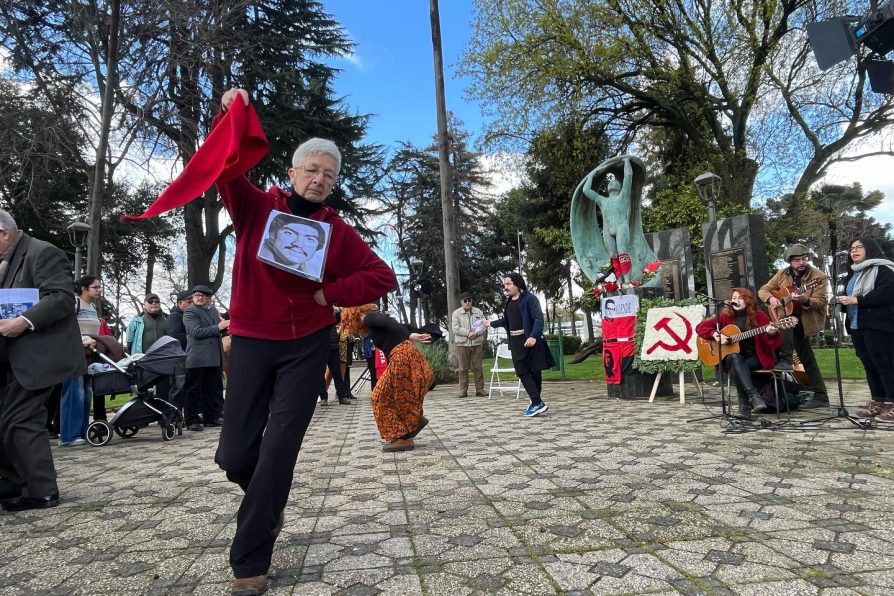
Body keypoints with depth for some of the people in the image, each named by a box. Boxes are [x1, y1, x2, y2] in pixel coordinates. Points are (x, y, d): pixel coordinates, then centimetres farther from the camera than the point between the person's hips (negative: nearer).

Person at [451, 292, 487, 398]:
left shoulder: (478, 312, 9)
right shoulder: (456, 313, 3)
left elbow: (484, 324, 3)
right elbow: (456, 328, -6)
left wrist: (476, 333, -13)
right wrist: (468, 333, -14)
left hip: (476, 344, 2)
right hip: (462, 344, -1)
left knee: (478, 368, 4)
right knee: (463, 369, 2)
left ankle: (480, 390, 10)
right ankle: (463, 391, 8)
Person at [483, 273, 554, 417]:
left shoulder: (529, 298, -8)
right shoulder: (508, 302, 16)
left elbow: (539, 318, -16)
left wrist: (534, 336, -27)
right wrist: (491, 323, 36)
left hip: (529, 340, -7)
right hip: (516, 342, 7)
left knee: (534, 371, 0)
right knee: (522, 372, -1)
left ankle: (536, 402, 5)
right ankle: (537, 403, 2)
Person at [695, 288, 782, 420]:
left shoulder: (759, 316, 0)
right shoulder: (725, 316, 4)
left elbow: (775, 342, -6)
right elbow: (700, 327, 2)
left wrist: (772, 333, -29)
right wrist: (716, 335, -15)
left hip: (756, 358, -1)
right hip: (733, 358, 2)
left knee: (736, 369, -32)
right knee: (734, 358, -35)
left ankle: (744, 406, -27)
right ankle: (754, 396, -41)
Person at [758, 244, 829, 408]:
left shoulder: (819, 277, -11)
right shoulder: (782, 274, 3)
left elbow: (821, 302, -20)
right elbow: (763, 290, 6)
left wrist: (805, 300, -39)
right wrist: (771, 298, -15)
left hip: (807, 320, -4)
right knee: (807, 361, 6)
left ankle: (785, 360, -23)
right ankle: (820, 397, 13)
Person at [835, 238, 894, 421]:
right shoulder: (853, 274, 21)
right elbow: (850, 298, 28)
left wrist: (855, 300, -20)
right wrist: (842, 300, 5)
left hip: (877, 325, -8)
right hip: (857, 326, 9)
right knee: (869, 365, 10)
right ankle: (877, 402, 15)